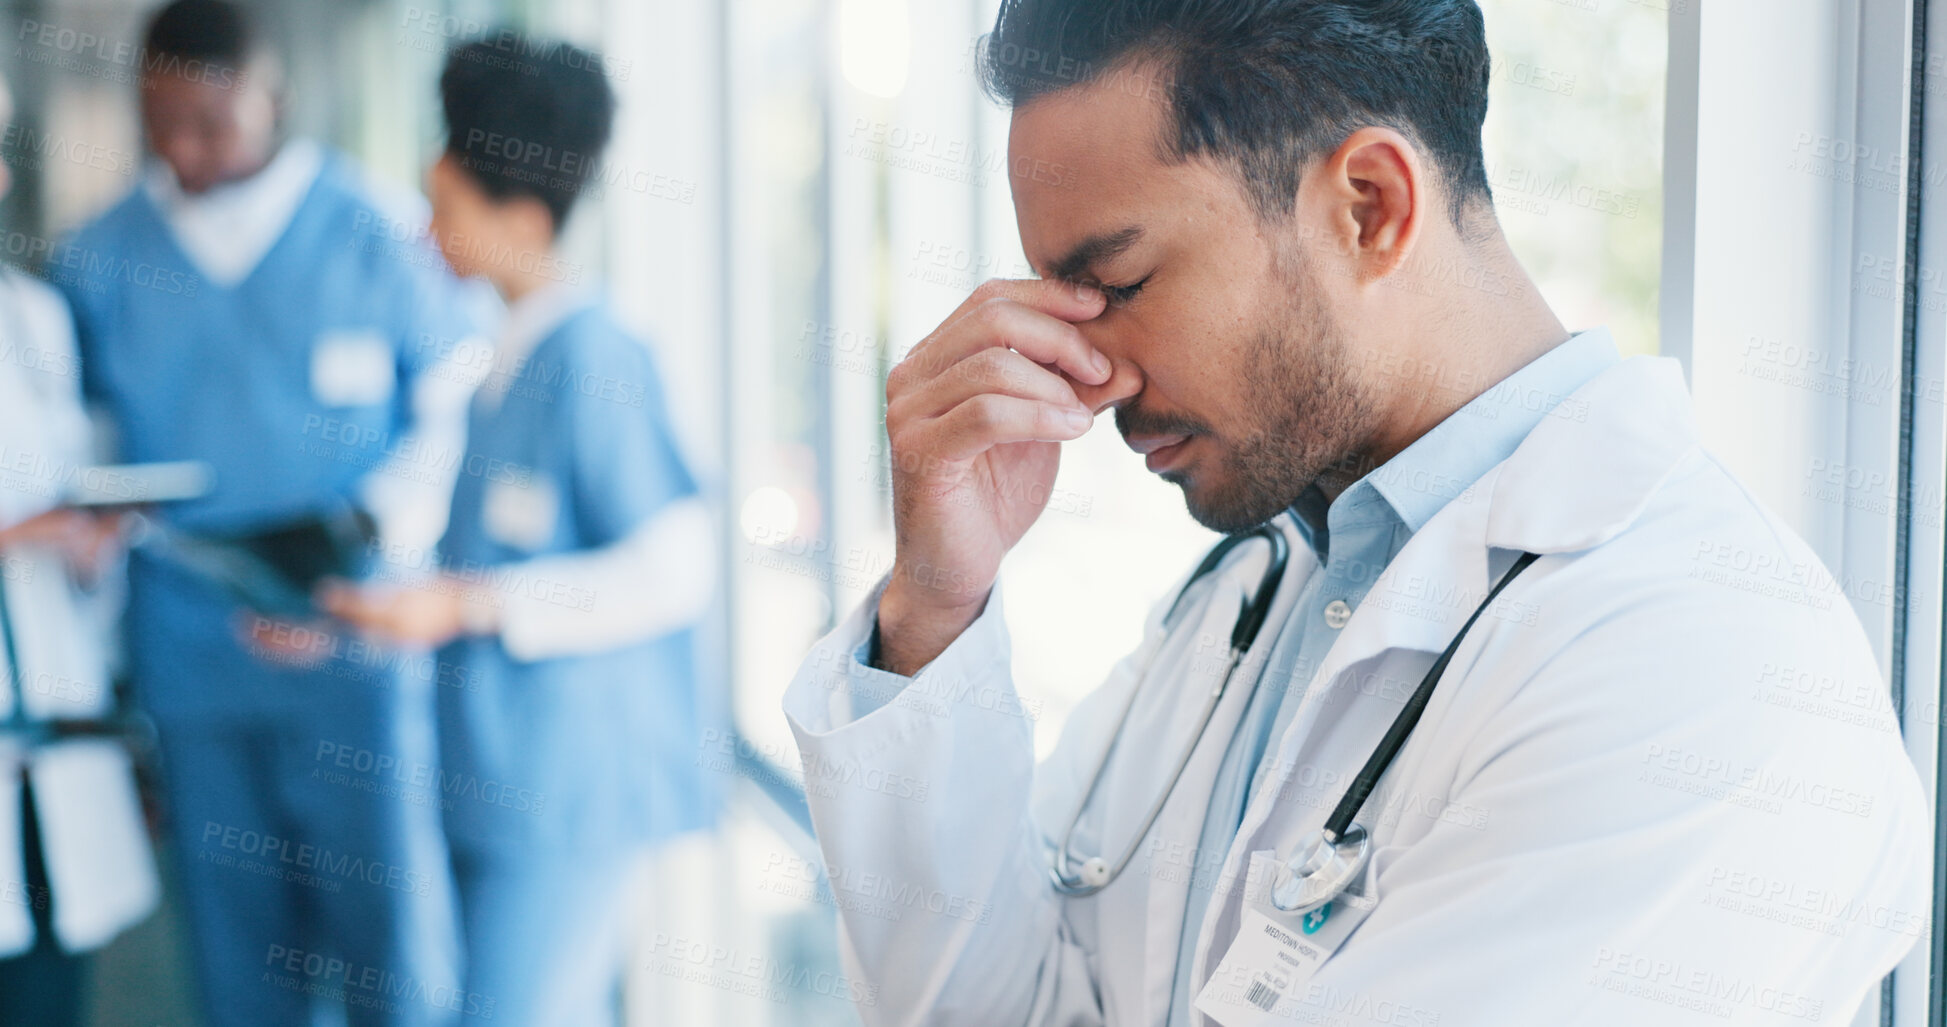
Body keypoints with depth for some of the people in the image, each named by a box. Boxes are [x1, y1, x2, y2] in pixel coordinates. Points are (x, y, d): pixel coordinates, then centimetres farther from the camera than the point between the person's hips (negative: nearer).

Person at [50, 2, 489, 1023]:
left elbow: (460, 414, 1)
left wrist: (359, 527, -12)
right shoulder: (96, 262, 6)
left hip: (355, 651, -3)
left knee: (392, 934, 0)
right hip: (188, 661, 3)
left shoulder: (381, 232, -4)